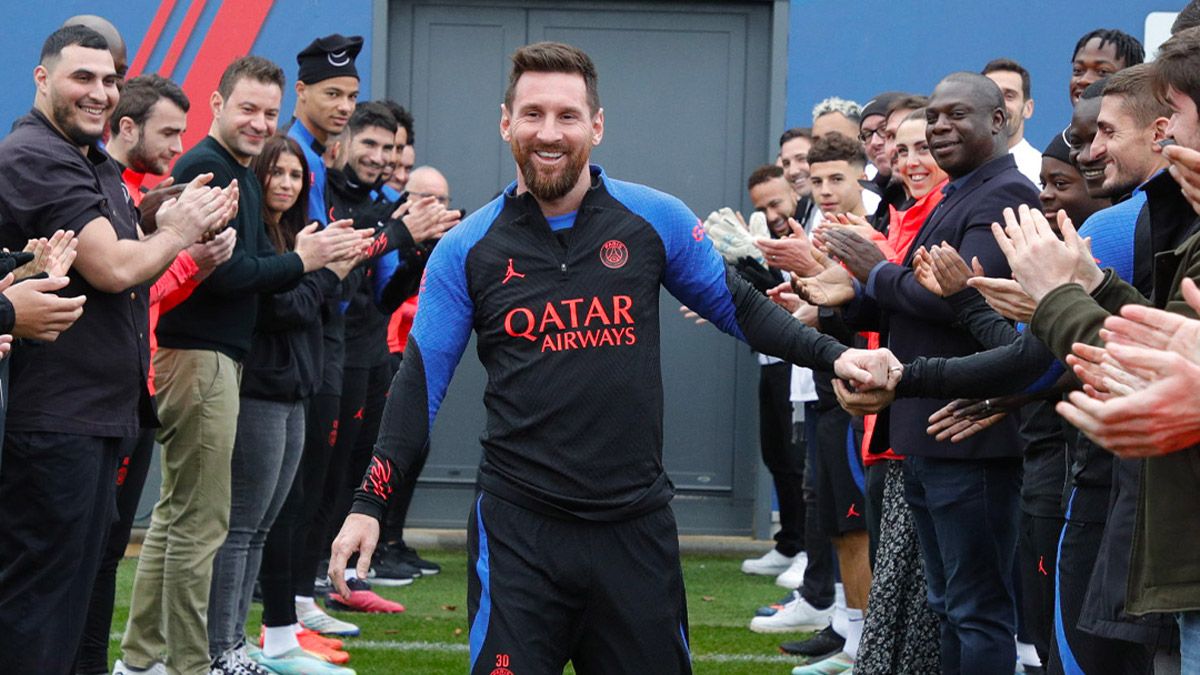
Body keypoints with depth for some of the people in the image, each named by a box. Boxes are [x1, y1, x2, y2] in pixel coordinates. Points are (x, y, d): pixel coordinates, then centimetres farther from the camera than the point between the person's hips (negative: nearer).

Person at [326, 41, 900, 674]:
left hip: (636, 525, 1)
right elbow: (420, 382, 2)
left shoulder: (656, 220, 0)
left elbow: (737, 306, 12)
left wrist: (832, 355, -1)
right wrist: (369, 504, -4)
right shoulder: (467, 248, 0)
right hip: (518, 527, -1)